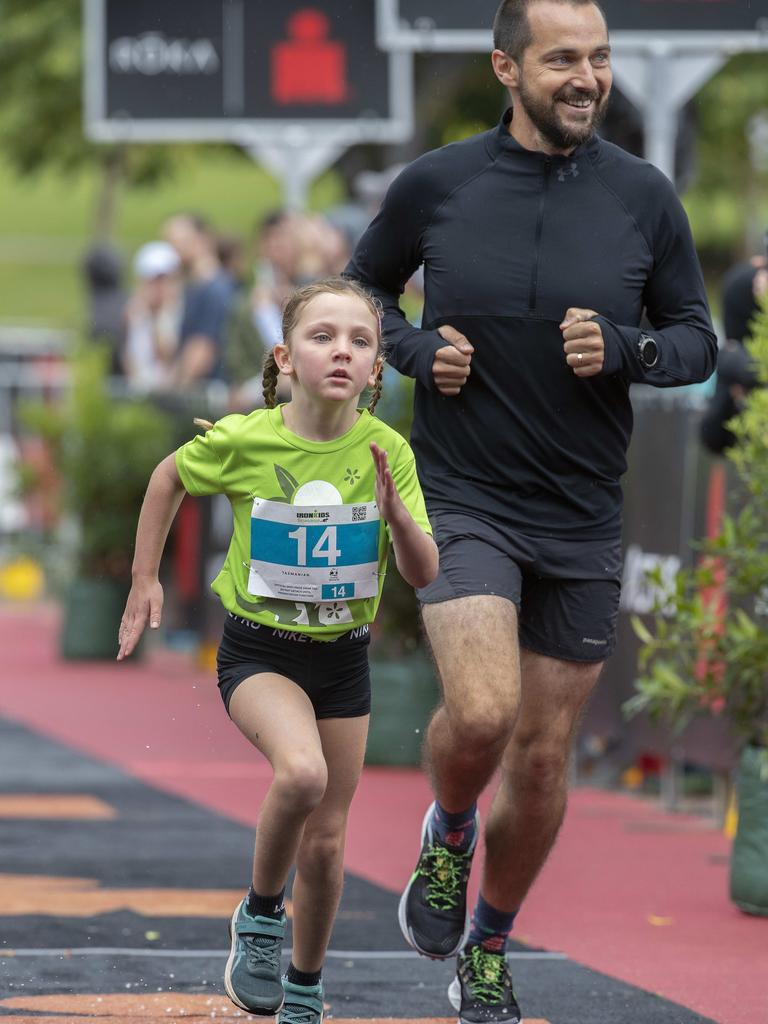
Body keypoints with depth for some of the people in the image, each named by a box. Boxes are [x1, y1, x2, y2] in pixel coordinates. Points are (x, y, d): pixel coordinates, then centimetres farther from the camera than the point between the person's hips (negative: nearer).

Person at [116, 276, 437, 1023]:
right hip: (257, 652, -3)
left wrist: (398, 513, -28)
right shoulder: (244, 441, -16)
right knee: (302, 771, -32)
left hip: (342, 656, 3)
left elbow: (424, 575, -10)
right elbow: (169, 477, 5)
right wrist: (143, 582, 5)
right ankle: (259, 916, -7)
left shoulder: (387, 452, -12)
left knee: (326, 840, 9)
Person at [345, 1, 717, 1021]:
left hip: (583, 520, 2)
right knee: (482, 712, -24)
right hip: (464, 502, -2)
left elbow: (698, 338, 7)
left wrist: (624, 351, -13)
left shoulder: (644, 198, -1)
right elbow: (363, 288, 13)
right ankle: (448, 834, 11)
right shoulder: (434, 186, -4)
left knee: (542, 757, 9)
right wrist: (417, 350, -7)